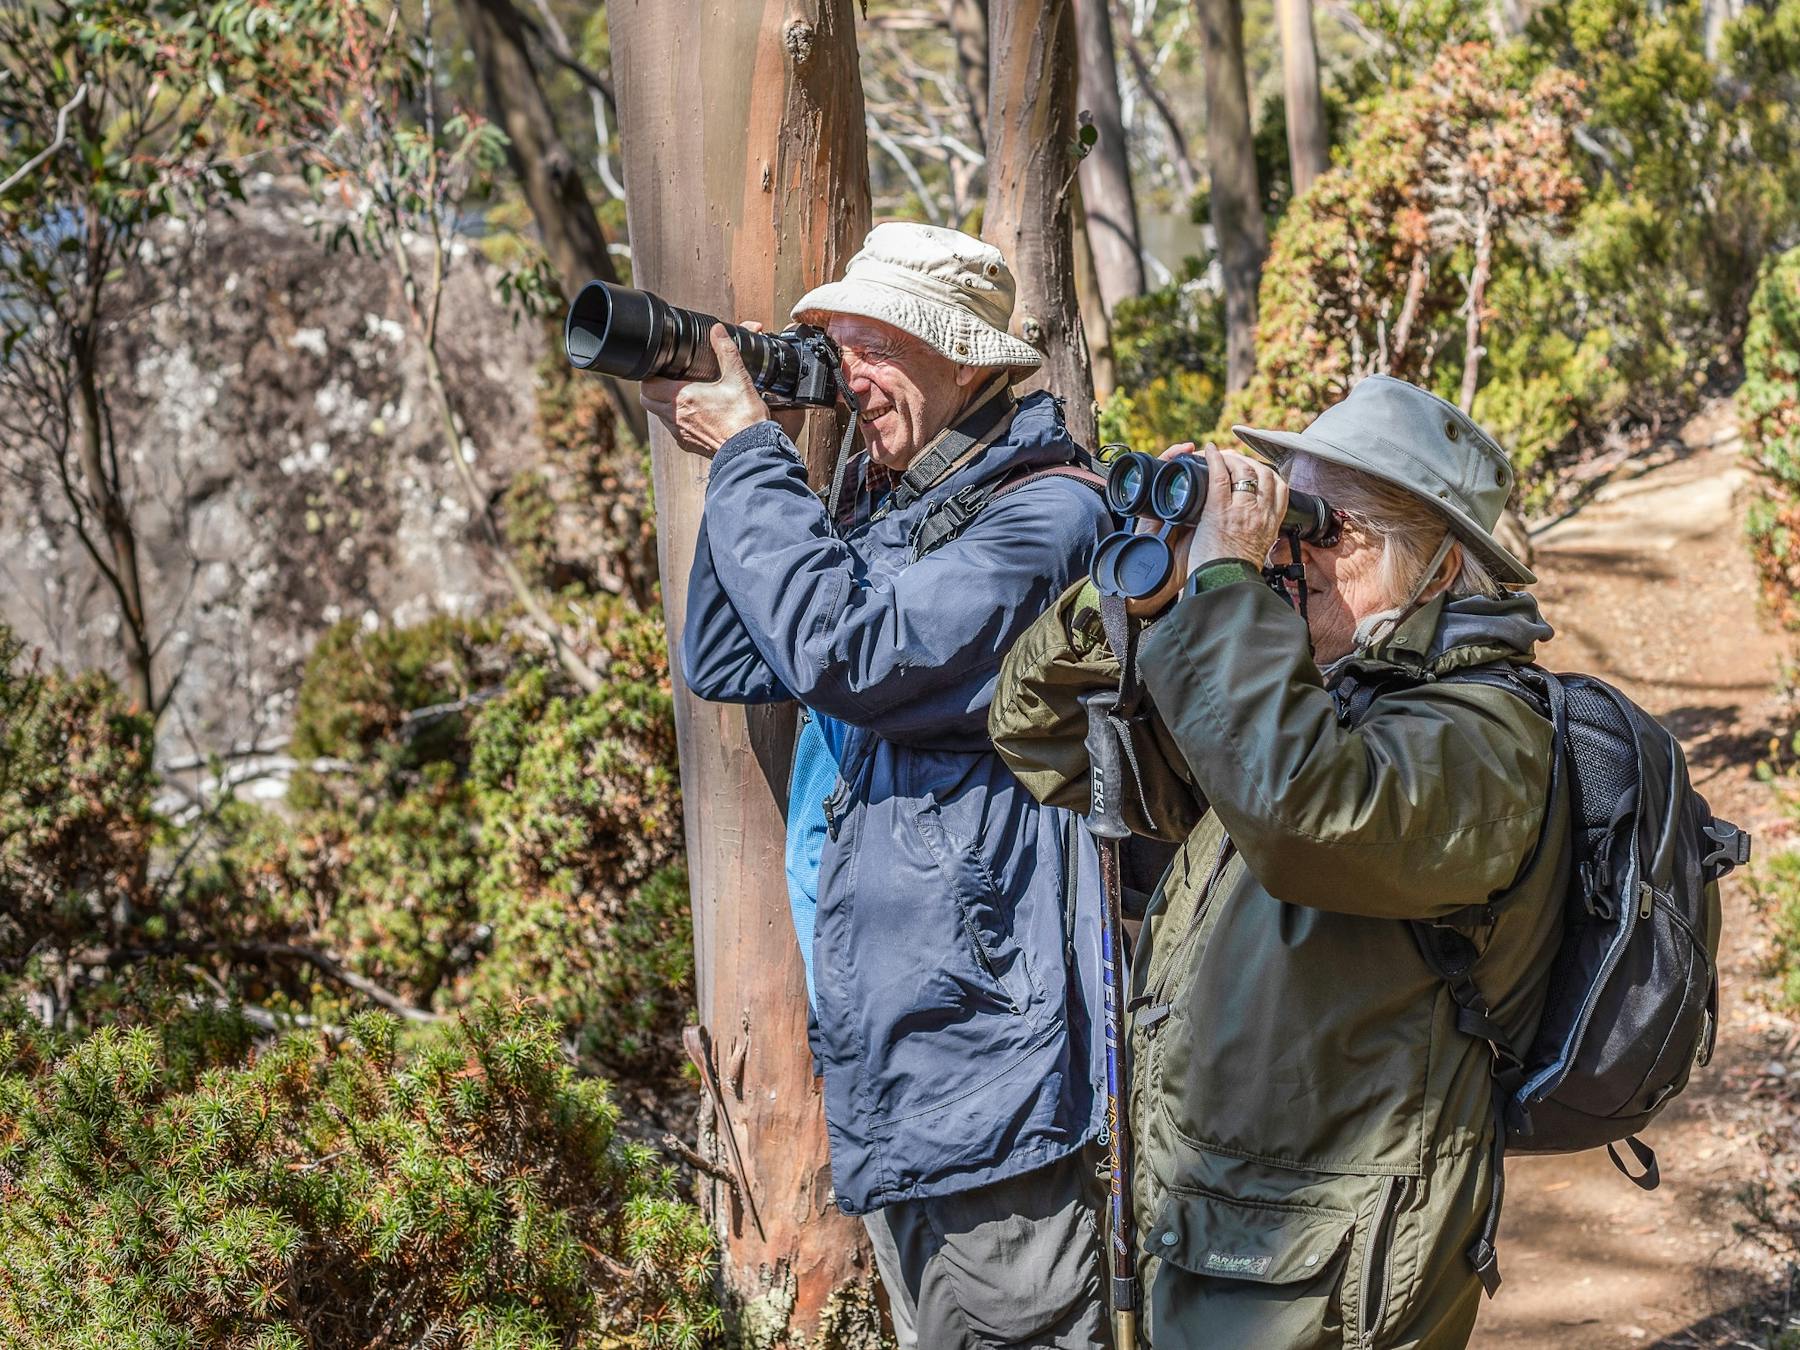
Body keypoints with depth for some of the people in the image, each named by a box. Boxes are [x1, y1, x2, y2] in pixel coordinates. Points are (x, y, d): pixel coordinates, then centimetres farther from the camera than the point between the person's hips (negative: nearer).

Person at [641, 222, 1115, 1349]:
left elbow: (853, 655, -25)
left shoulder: (1044, 514, -14)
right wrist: (739, 464, 1)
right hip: (883, 1034, 9)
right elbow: (726, 668, 11)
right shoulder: (880, 510, 13)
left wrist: (749, 456, -15)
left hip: (981, 1023, -9)